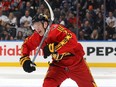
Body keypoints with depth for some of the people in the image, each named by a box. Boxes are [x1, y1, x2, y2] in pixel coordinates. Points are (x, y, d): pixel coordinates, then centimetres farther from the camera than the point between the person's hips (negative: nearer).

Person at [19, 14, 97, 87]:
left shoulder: (56, 29, -27)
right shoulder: (38, 36, -6)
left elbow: (72, 40, -40)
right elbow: (27, 45, 8)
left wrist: (53, 48, -43)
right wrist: (25, 60, -8)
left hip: (76, 62, -5)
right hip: (58, 64, 5)